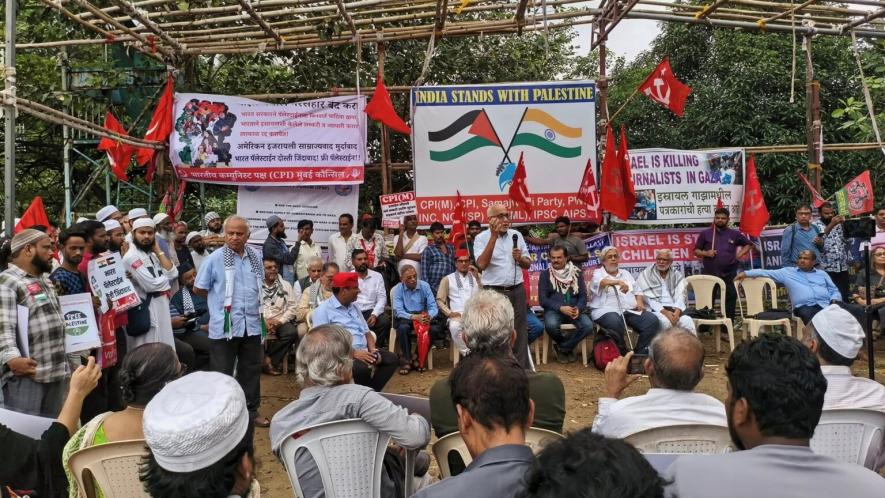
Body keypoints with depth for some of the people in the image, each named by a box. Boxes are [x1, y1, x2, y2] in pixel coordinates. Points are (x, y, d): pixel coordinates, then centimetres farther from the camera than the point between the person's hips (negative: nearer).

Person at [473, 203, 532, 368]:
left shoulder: (516, 235, 9)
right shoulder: (481, 238, -4)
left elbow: (528, 264, 14)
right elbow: (482, 264, -20)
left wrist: (520, 258, -10)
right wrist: (494, 236, -21)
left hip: (517, 290, 4)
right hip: (494, 292, -4)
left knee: (519, 331, 7)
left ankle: (522, 369, 15)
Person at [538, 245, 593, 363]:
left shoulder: (577, 273, 11)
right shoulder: (545, 275, 5)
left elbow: (583, 296, 6)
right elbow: (543, 299, -3)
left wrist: (578, 309, -16)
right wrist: (561, 308, -18)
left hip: (574, 310, 2)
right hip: (554, 310, -2)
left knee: (588, 325, -28)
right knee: (551, 325, -35)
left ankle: (562, 348, -4)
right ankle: (569, 346, -1)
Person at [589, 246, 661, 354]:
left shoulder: (625, 273, 26)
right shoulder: (598, 273, 7)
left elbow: (637, 290, 25)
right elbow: (601, 282, -18)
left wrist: (639, 301, 2)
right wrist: (618, 282, -37)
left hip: (630, 310, 5)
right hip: (607, 310, -5)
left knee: (652, 321, -20)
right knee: (615, 323, -40)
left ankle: (640, 354, -11)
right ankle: (621, 354, -19)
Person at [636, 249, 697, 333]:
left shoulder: (678, 276, 15)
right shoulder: (646, 275, 5)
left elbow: (680, 296, 2)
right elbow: (648, 298, -5)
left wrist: (677, 311, -19)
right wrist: (664, 312, -18)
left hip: (674, 309, 3)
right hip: (656, 310, -3)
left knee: (687, 321, -29)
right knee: (665, 321, -35)